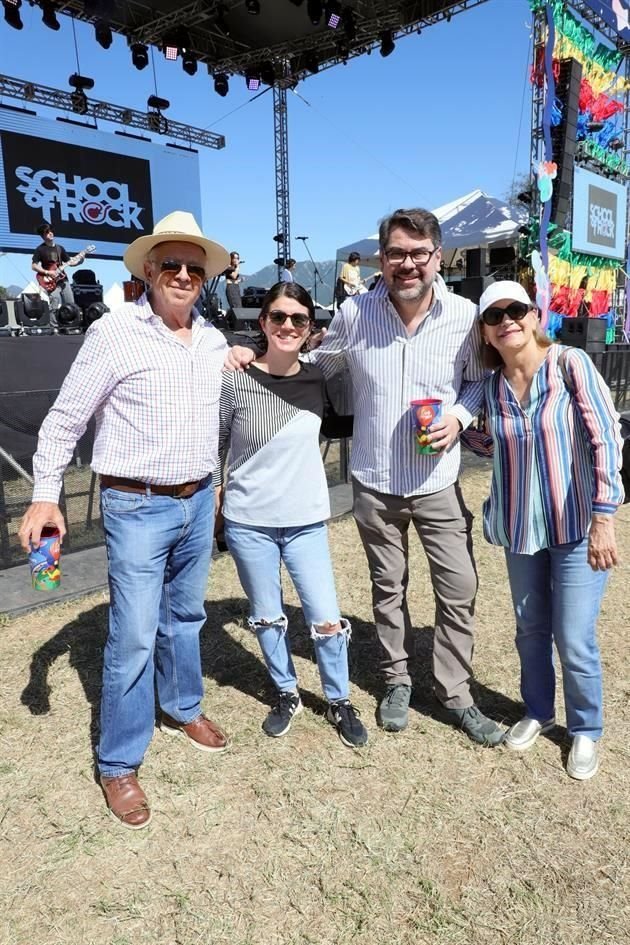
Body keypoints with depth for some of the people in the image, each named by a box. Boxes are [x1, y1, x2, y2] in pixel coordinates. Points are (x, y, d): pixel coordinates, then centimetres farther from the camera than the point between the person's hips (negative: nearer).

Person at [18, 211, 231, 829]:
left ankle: (182, 709, 42)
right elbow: (64, 420, -7)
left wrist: (217, 484, 18)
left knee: (185, 616, 20)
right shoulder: (115, 331, -11)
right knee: (134, 635, -1)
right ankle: (118, 764, 17)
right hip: (137, 507, -5)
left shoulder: (213, 339, 6)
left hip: (199, 501, 6)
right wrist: (45, 494, -11)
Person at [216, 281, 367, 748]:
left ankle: (339, 701, 29)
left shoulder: (316, 378, -3)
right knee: (267, 617, 14)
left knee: (327, 620, 3)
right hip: (248, 522, -1)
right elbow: (214, 446, -2)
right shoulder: (235, 382, -12)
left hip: (306, 521, 2)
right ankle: (287, 694, 39)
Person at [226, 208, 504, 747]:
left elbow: (480, 380, 7)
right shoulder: (355, 313, -6)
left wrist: (460, 416, -12)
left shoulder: (465, 316, -7)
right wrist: (256, 358, -3)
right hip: (375, 484, 0)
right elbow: (315, 366, 8)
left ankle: (455, 695, 26)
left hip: (439, 484, 0)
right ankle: (397, 680, 37)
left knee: (459, 591, 4)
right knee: (387, 589, 15)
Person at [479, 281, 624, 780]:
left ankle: (586, 730, 28)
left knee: (574, 641, 2)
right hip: (521, 529, 4)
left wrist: (604, 516, -20)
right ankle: (538, 712, 40)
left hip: (577, 528, -4)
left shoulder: (571, 363, -11)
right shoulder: (494, 386, 1)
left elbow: (606, 438, -15)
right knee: (530, 630, 16)